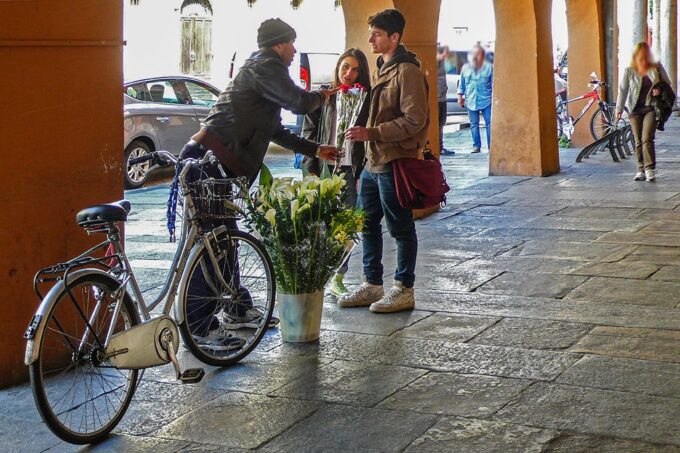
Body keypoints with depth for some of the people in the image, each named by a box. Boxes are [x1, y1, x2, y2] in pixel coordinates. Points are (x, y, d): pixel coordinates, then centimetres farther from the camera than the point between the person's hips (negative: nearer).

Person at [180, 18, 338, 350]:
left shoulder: (260, 70, 26)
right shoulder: (265, 67, -6)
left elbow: (276, 131, 34)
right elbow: (299, 103, -14)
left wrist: (315, 150, 37)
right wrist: (322, 96, 8)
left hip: (216, 166, 11)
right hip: (207, 162, -11)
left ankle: (236, 309, 32)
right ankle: (199, 327, -8)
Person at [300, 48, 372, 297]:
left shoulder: (365, 99, 2)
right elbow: (309, 132, 6)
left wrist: (363, 173, -6)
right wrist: (311, 169, -1)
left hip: (351, 171, 0)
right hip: (325, 169, 0)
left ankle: (338, 278, 14)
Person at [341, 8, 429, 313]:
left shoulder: (407, 71, -14)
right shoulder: (381, 69, 16)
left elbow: (414, 120, -20)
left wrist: (371, 133, -23)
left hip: (394, 163, -10)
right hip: (373, 161, 10)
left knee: (401, 228, 1)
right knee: (368, 224, 15)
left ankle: (404, 290, 11)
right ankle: (372, 285, 26)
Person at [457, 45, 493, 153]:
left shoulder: (489, 67, 2)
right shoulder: (465, 68, 10)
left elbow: (493, 83, 4)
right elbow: (461, 83, 15)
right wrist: (460, 95, 8)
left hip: (486, 100, -2)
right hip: (471, 101, 2)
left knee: (489, 123, -5)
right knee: (474, 124, 5)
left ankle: (490, 145, -1)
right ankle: (476, 145, 11)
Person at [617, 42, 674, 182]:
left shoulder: (657, 68, 2)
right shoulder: (629, 71, 0)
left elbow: (667, 83, 12)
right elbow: (623, 90, 2)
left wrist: (660, 90, -10)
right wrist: (619, 109, -4)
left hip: (651, 108, -1)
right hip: (635, 109, 1)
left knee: (647, 139, -14)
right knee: (638, 141, 4)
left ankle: (650, 169, -12)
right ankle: (640, 169, 12)